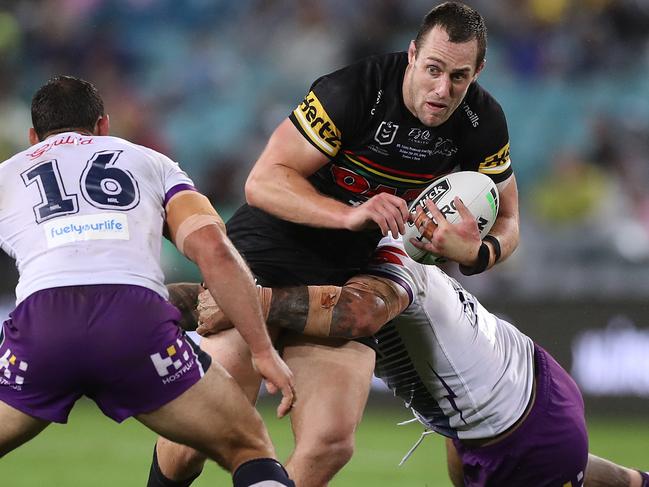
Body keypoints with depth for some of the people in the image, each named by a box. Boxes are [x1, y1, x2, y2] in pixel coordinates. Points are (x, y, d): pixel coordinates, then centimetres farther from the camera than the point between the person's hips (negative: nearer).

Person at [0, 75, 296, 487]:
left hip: (41, 318, 0)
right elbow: (212, 248, 13)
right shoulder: (151, 162, 29)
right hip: (138, 316, 0)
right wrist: (264, 350, 13)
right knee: (251, 450, 18)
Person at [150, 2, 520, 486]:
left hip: (348, 278, 4)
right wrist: (350, 215, -36)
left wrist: (477, 253, -20)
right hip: (268, 252, -4)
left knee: (331, 442, -13)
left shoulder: (482, 121, -7)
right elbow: (263, 181, -22)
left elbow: (506, 222, 5)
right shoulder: (352, 91, -24)